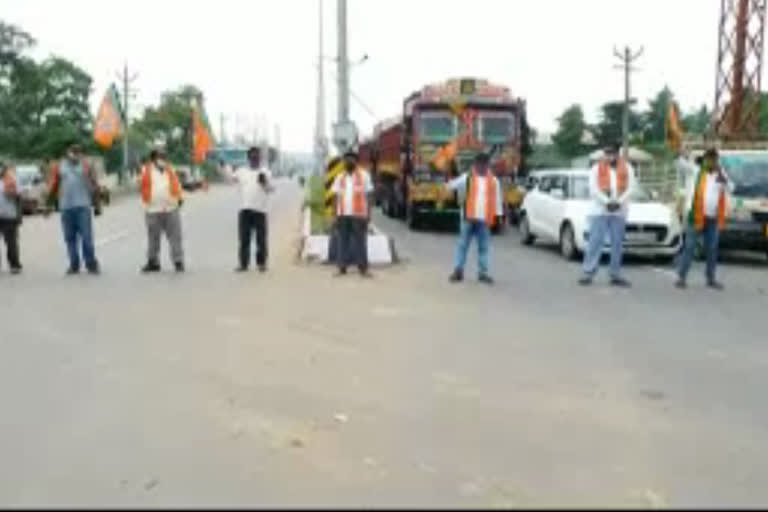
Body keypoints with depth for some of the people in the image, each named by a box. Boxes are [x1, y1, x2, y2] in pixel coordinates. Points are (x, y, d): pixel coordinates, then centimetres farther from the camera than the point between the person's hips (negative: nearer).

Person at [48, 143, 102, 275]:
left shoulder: (86, 167, 5)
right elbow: (53, 186, 11)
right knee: (70, 238, 5)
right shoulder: (59, 166, 10)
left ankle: (91, 264, 3)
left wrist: (97, 206, 5)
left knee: (87, 237, -6)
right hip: (66, 207, 2)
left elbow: (94, 186, 6)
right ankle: (74, 265, 13)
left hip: (83, 206, -2)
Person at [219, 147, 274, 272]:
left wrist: (265, 182, -24)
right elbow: (230, 177, 8)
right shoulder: (241, 171, 15)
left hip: (260, 210, -2)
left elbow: (271, 189, -4)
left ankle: (261, 263, 11)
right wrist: (222, 167, -6)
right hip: (244, 209, 2)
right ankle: (243, 263, 9)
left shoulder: (266, 172, 6)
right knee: (244, 238, 3)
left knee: (261, 238, 1)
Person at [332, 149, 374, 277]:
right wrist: (336, 215, 4)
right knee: (343, 241, 2)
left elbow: (368, 196, 2)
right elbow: (336, 197, 12)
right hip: (343, 215, 3)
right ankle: (342, 268, 6)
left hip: (358, 214, -3)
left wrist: (368, 214, -5)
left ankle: (363, 268, 1)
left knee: (360, 241, -3)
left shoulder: (364, 175, 4)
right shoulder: (340, 178, 14)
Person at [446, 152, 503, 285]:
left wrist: (498, 216, 6)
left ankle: (483, 273, 9)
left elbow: (497, 200, 9)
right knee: (463, 244, 3)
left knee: (484, 247, 5)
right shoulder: (466, 178, 3)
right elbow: (453, 185, -9)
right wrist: (449, 184, -28)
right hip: (468, 218, -2)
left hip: (484, 220, 2)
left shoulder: (494, 181, 8)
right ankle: (458, 271, 7)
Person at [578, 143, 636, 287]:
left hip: (619, 211, 2)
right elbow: (593, 189, -3)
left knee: (617, 244, 4)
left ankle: (615, 275, 11)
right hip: (599, 210, -2)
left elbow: (630, 188, 2)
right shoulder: (597, 168, 5)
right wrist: (606, 202, -15)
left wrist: (619, 202, -13)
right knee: (595, 241, -7)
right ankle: (588, 273, -7)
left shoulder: (627, 168, 10)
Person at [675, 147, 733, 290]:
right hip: (696, 217, -4)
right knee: (689, 247, -3)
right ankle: (681, 277, -1)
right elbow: (689, 194, -5)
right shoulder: (696, 174, -3)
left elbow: (730, 188, -2)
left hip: (714, 219, 4)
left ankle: (711, 279, 18)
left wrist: (722, 175, -12)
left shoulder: (721, 174, 9)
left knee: (712, 249, 9)